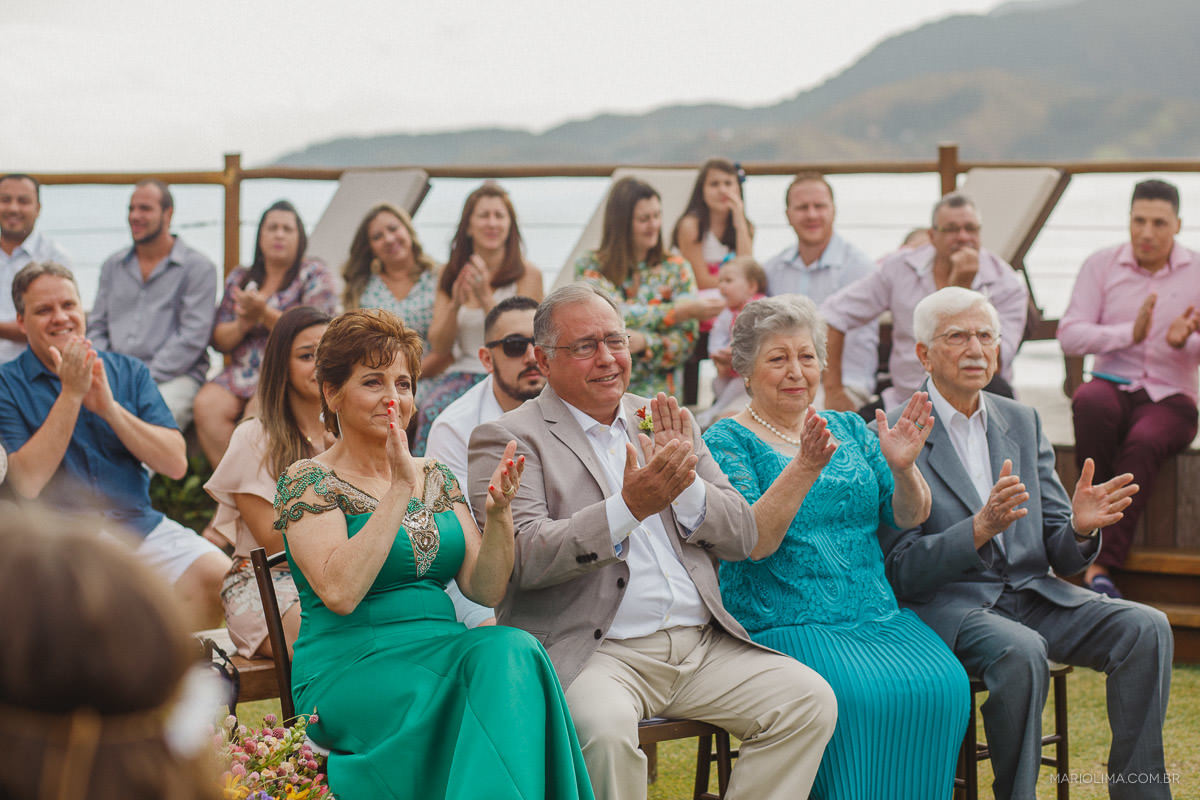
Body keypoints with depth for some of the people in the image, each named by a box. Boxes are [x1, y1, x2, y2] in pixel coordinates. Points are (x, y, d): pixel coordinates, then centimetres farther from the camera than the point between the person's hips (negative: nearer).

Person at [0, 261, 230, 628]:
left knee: (218, 575, -21)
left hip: (141, 525, 3)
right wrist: (71, 394, -13)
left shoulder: (129, 372, 11)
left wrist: (109, 406, -11)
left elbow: (176, 465, 1)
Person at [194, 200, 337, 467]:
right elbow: (219, 340, 15)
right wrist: (243, 324, -7)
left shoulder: (315, 275, 6)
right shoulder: (238, 279, 19)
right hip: (243, 372, 4)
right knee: (207, 405, -28)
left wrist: (264, 314, -15)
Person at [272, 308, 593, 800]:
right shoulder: (309, 481, 0)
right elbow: (339, 592, -17)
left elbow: (484, 590, 8)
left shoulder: (436, 478, 17)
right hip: (350, 668, -5)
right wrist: (400, 489, -18)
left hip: (444, 651, 5)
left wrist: (498, 512, -10)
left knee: (511, 650, -29)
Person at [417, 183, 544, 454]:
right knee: (431, 409, -30)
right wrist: (455, 305, -11)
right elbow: (439, 349, 7)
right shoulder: (450, 274, 12)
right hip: (461, 374, 3)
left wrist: (485, 297, -17)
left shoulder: (527, 275, 0)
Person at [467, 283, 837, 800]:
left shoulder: (666, 424, 17)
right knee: (604, 726, -35)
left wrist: (686, 483, -7)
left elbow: (741, 537, 13)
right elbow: (523, 558, -14)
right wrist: (629, 506, -24)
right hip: (593, 654, -5)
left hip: (702, 645, 6)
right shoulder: (510, 439, 1)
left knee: (809, 700, -12)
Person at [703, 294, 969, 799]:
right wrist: (805, 468, -25)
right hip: (783, 623, -5)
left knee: (944, 686, -23)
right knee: (861, 696, -32)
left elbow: (910, 517, 8)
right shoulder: (727, 441, 2)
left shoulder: (848, 428, 16)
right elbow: (754, 542, -13)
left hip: (877, 617, 5)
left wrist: (903, 468, -13)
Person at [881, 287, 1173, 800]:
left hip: (1033, 593, 6)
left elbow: (1059, 556, 12)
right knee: (1021, 651, -35)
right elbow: (901, 573, -11)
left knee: (1147, 627, -18)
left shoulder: (1022, 423, 14)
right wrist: (979, 529, -26)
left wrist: (1080, 528, -13)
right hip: (949, 606, -5)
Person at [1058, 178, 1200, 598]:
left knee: (1143, 443, -35)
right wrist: (1129, 333, -17)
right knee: (1090, 402, -38)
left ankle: (1101, 565, -34)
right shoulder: (1101, 265, 6)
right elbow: (1069, 335, -3)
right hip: (1113, 385, 1)